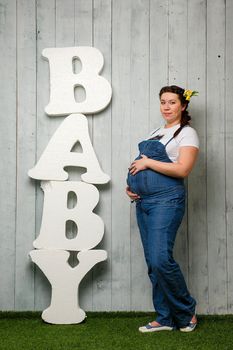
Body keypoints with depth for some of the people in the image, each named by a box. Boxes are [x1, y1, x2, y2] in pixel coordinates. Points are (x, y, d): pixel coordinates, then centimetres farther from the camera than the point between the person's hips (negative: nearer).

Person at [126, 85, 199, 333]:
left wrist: (147, 162, -11)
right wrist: (131, 186, 9)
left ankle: (187, 311, 4)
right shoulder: (156, 133, 21)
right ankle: (165, 319, 14)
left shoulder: (187, 133, -2)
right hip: (143, 201, 8)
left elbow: (182, 169, -15)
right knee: (153, 263, 6)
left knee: (161, 259, -16)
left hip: (166, 200, -8)